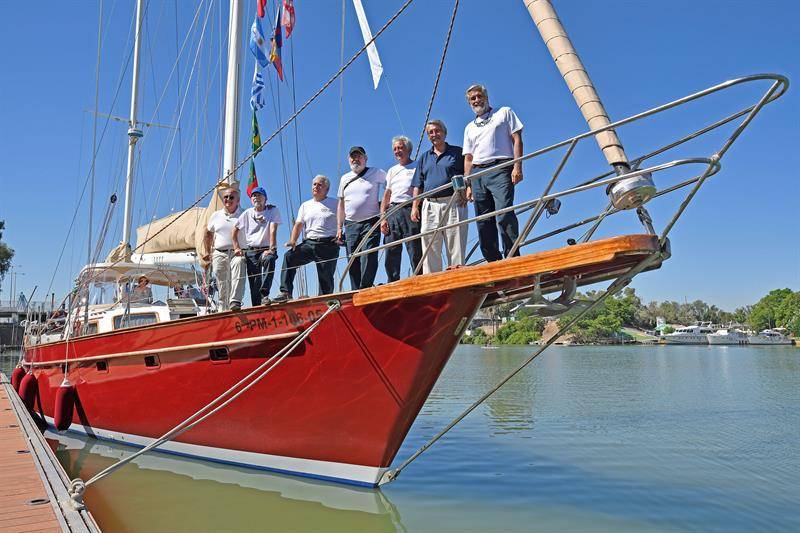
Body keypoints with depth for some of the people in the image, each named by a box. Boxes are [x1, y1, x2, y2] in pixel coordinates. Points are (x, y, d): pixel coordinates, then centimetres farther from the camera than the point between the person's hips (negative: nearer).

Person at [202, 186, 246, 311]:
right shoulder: (216, 216, 16)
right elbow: (208, 234, 27)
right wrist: (208, 252, 21)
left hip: (237, 253, -3)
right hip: (219, 254, 3)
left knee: (238, 277, -28)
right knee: (221, 284, 5)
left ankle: (235, 303, -36)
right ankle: (223, 308, 16)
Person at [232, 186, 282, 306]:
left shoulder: (273, 210, 3)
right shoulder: (247, 213, 13)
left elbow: (273, 231, -10)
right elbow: (234, 231, 20)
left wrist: (271, 249, -21)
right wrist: (236, 248, 7)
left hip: (266, 249, -3)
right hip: (251, 251, 4)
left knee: (269, 260, -38)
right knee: (254, 284, -4)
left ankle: (265, 294, -40)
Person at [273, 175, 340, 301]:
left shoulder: (335, 204, 8)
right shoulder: (305, 205, 20)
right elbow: (298, 225, 11)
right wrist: (293, 240, -5)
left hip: (329, 245, -3)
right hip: (310, 243, 3)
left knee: (326, 276, -5)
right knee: (289, 256, -21)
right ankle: (286, 292, -23)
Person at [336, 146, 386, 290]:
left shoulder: (377, 174, 6)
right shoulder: (345, 178, 17)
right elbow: (341, 204, 20)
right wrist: (339, 227, 15)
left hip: (371, 223, -4)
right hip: (351, 225, 4)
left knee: (368, 258, -15)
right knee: (353, 261, 1)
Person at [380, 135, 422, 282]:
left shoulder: (417, 167, 10)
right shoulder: (392, 171, 25)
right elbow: (386, 196, 20)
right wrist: (383, 218, 8)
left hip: (410, 210, -5)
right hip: (393, 212, 5)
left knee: (415, 252, -11)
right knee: (391, 253, 0)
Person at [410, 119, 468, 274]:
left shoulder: (457, 152, 10)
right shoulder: (423, 157, 21)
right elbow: (418, 185, 19)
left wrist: (465, 192, -11)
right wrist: (415, 206, 8)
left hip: (453, 203, -3)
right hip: (430, 206, 3)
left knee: (456, 244, -5)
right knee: (430, 247, 0)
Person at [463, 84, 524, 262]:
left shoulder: (504, 113, 16)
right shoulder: (470, 128, 27)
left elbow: (517, 140, 6)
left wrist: (517, 166, -8)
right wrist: (468, 185, 12)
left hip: (500, 169, -5)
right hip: (478, 174, 5)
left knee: (504, 214, -23)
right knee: (483, 223, -1)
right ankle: (494, 263, 4)